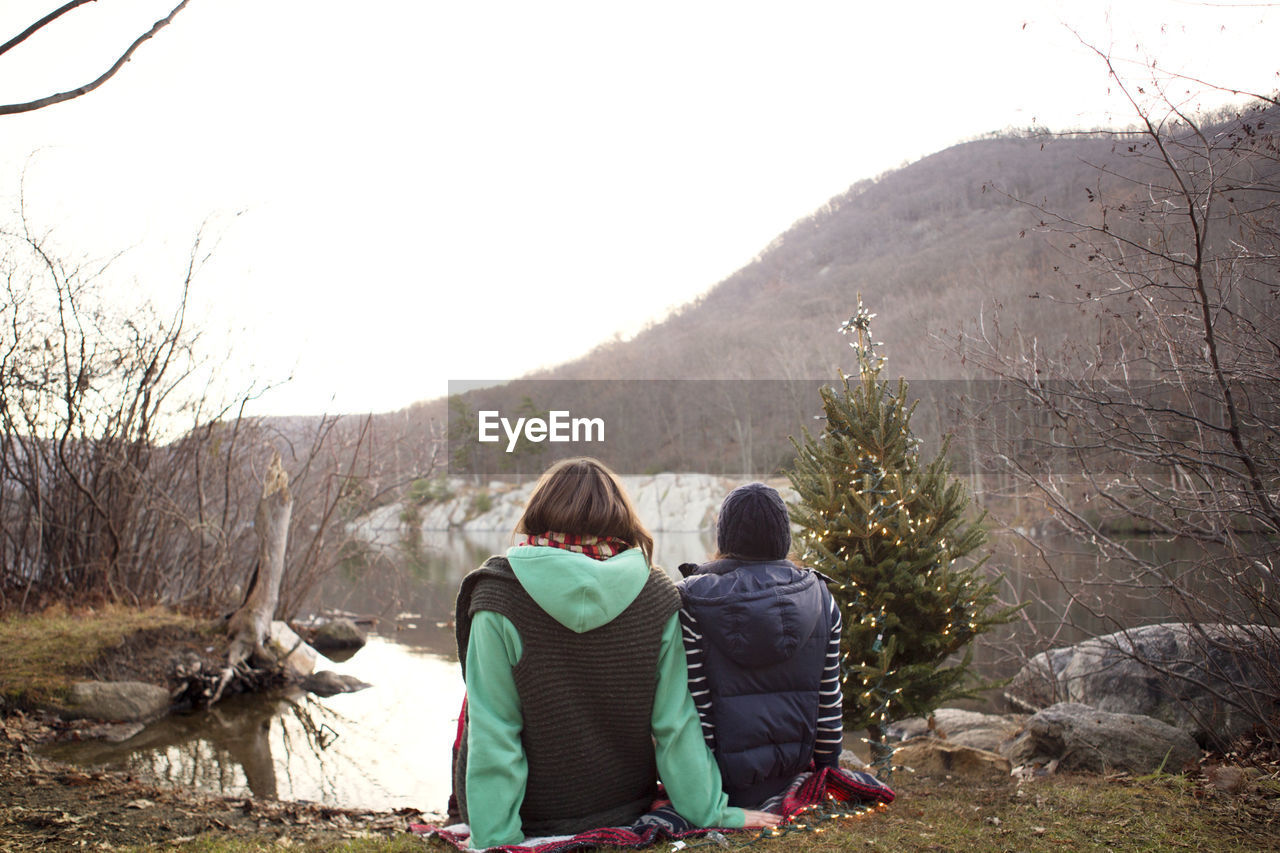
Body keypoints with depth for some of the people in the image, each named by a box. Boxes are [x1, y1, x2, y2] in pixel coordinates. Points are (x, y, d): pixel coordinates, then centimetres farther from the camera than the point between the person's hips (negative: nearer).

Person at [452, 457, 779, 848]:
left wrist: (494, 839, -12)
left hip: (533, 818, -4)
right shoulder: (658, 598, -9)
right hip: (624, 811, 4)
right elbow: (677, 725, -7)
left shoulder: (498, 598, -16)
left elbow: (493, 738, -16)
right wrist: (712, 813, 2)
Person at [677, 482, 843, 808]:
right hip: (792, 775, 4)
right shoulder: (820, 598, 0)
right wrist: (828, 767, 18)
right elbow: (829, 701, 5)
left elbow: (693, 706, -10)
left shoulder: (694, 599, -11)